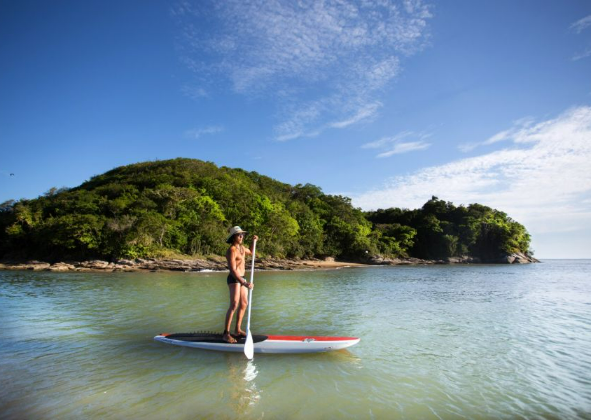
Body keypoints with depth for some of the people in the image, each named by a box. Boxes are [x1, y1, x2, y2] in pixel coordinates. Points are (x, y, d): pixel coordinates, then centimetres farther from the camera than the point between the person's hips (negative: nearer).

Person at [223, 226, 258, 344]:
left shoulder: (241, 247, 9)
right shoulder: (231, 251, -19)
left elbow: (250, 252, 31)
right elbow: (233, 270, -26)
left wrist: (253, 241, 15)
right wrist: (245, 283, -34)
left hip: (241, 278, 9)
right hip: (234, 280, -9)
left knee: (244, 304, 10)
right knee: (234, 305, -16)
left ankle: (238, 330, 19)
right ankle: (226, 334, -13)